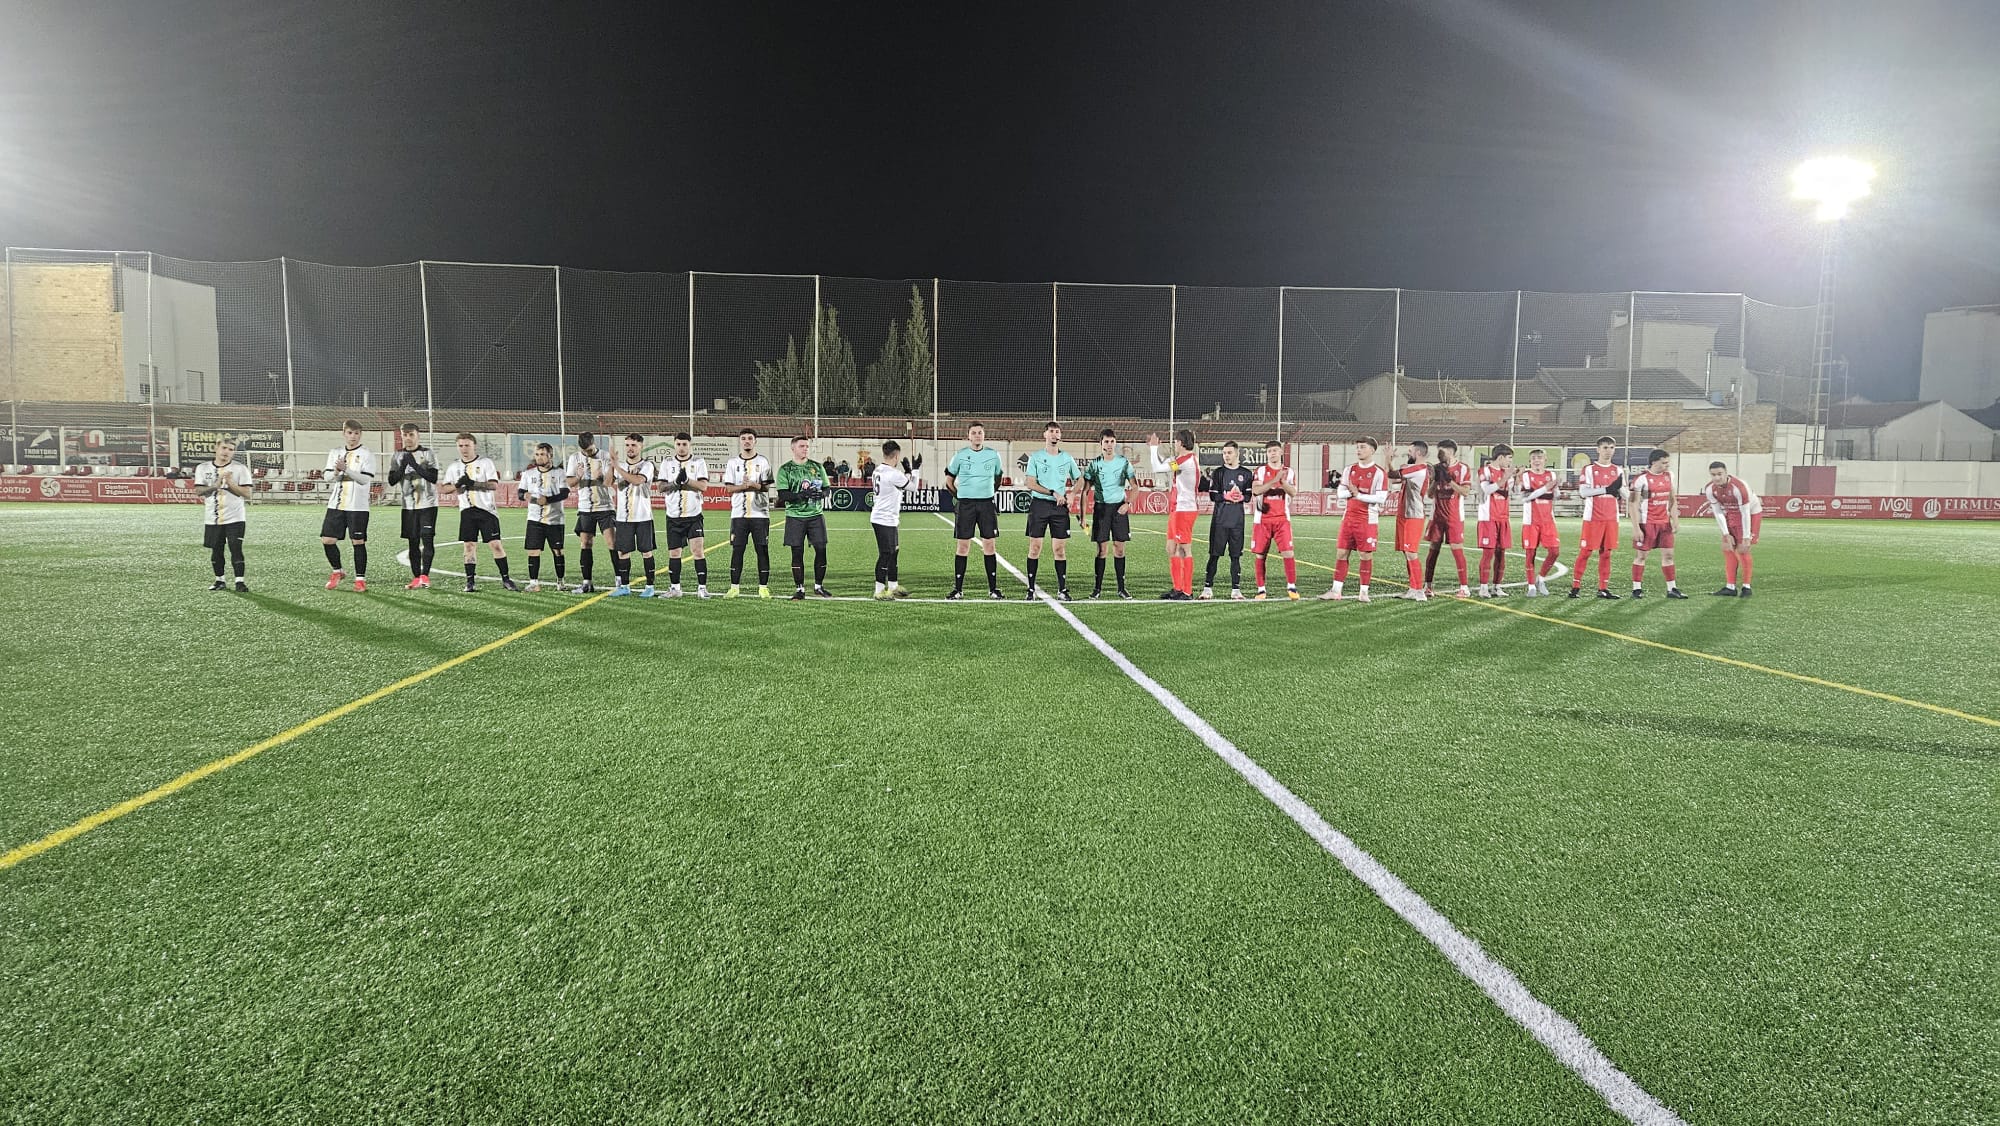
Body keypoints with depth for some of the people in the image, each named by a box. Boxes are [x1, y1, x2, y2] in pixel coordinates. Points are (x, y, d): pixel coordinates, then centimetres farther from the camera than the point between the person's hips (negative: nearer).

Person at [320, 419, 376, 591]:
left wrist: (345, 469, -22)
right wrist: (336, 472, -16)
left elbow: (366, 479, -12)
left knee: (358, 542, -2)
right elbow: (327, 475, 6)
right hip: (336, 504, 4)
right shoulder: (335, 452, 12)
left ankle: (360, 578, 7)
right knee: (327, 540, 2)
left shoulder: (367, 454, -2)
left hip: (357, 506, -4)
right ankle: (337, 571, 23)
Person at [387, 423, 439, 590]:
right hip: (409, 505, 4)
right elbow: (392, 480, 3)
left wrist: (415, 465, -20)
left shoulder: (428, 454, -1)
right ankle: (416, 578, 9)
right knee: (413, 542, 5)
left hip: (427, 504, -4)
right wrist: (403, 467, -12)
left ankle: (424, 576, -13)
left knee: (427, 538, -13)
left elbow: (433, 478, -12)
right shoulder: (398, 456, 10)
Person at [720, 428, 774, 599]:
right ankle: (734, 588, 9)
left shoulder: (763, 461, 5)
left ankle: (763, 587, 5)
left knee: (762, 550, -1)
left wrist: (751, 484, -18)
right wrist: (744, 486, -13)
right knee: (737, 550, 2)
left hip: (760, 513, -1)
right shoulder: (733, 462, 10)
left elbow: (766, 486, -3)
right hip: (739, 513, 1)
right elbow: (729, 487, 4)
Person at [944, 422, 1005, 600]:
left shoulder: (993, 455, 5)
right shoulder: (960, 455, 1)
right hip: (965, 503, -1)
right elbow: (949, 480, 12)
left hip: (987, 503, 1)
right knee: (963, 546, 0)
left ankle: (993, 589, 9)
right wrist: (957, 497, 6)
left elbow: (998, 477, 20)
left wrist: (993, 494, 13)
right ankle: (958, 589, 6)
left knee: (990, 545, 1)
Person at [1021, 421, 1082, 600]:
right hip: (1039, 504, -2)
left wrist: (1071, 495, 4)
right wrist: (1053, 493, -13)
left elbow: (1079, 479, 22)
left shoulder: (1067, 458, 10)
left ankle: (1062, 589, 9)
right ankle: (1031, 589, 4)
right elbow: (1031, 484, -5)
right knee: (1035, 548, -2)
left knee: (1060, 549, 2)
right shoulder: (1035, 457, 2)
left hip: (1060, 507, 2)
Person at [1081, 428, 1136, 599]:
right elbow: (1085, 491, 2)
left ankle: (1121, 587, 10)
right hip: (1100, 507, -1)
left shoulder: (1123, 462, 2)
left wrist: (1128, 503, -9)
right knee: (1102, 549, -1)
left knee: (1119, 549, 2)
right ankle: (1098, 587, 8)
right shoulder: (1093, 464, 1)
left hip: (1119, 507, 1)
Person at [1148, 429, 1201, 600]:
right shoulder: (1182, 460, 14)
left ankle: (1187, 592, -3)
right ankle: (1177, 588, 20)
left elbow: (1158, 468, -17)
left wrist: (1154, 447, -4)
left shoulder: (1186, 460, -16)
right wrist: (1153, 449, 17)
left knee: (1185, 550, -6)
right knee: (1171, 550, 13)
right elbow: (1162, 464, 22)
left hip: (1183, 510, -10)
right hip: (1176, 510, 10)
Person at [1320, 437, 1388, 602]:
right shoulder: (1350, 470, 11)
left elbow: (1381, 498, -13)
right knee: (1341, 552, 4)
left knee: (1366, 554, 0)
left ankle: (1364, 591, 9)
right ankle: (1336, 591, 8)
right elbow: (1340, 493, 9)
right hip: (1349, 517, 5)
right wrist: (1350, 492, -11)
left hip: (1367, 519, -5)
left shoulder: (1379, 472, -6)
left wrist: (1358, 494, -16)